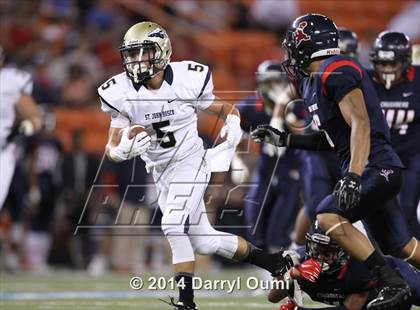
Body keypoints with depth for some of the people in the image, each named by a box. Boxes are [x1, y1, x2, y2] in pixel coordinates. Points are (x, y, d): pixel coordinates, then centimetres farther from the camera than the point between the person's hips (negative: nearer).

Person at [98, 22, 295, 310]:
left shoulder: (188, 80, -16)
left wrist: (233, 124, -21)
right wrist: (123, 150, -29)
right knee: (203, 241, 8)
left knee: (174, 223, -25)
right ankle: (271, 262, 27)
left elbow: (225, 108, 1)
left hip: (190, 162, -4)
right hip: (161, 172, 4)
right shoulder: (122, 94, -10)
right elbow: (112, 148, -5)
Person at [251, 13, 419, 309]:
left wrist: (353, 176, -32)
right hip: (375, 173, 10)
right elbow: (333, 138, 23)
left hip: (376, 168, -10)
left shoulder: (336, 72, -14)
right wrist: (284, 139, 20)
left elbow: (360, 124, -23)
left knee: (329, 217, -21)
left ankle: (393, 284, -18)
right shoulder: (316, 80, 16)